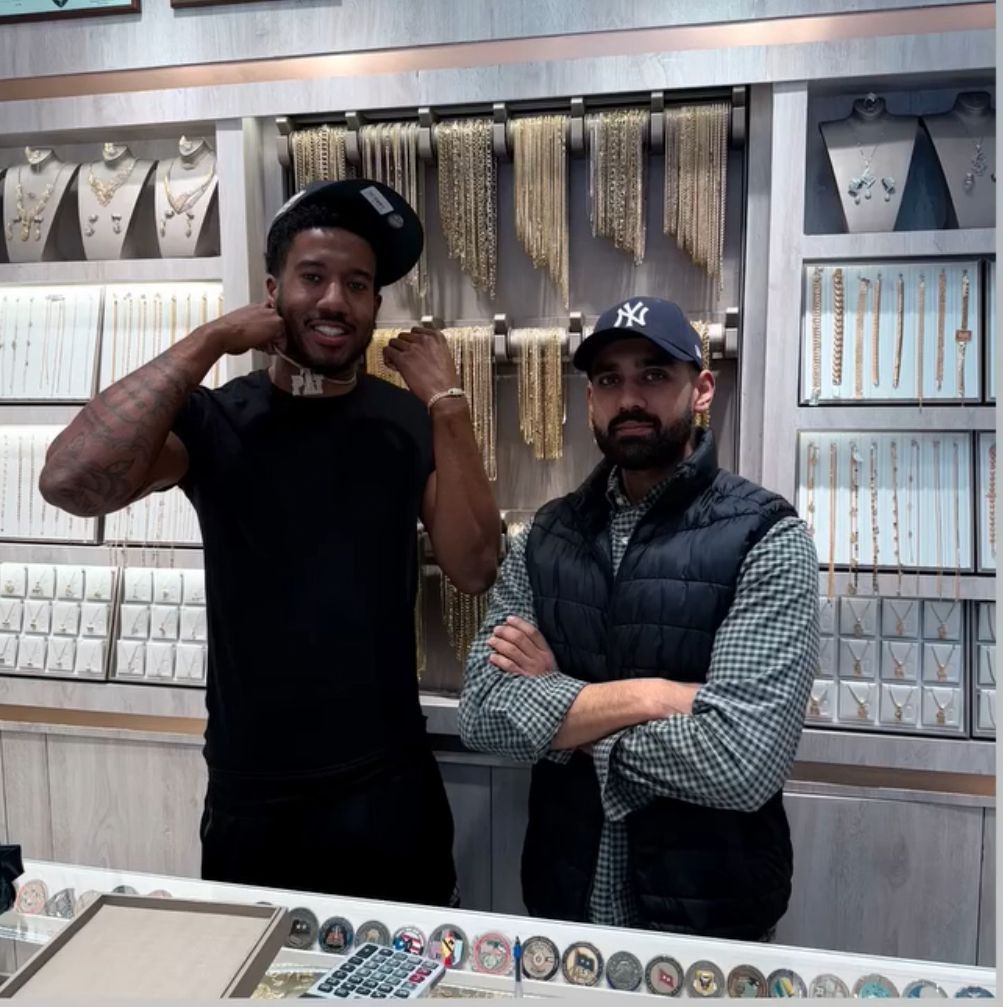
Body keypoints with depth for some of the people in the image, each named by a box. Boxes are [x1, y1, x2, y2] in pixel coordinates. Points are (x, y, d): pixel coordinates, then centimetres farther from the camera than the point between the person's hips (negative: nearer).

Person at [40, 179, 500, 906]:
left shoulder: (410, 422, -2)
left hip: (391, 792, 2)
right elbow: (69, 483, -24)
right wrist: (210, 341, -20)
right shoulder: (214, 419, -7)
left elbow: (475, 569, -11)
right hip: (249, 798, -1)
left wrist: (448, 405, -18)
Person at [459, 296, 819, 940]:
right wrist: (653, 695, -21)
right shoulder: (546, 536, -1)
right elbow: (484, 713, -10)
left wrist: (557, 703, -15)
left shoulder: (766, 537, -15)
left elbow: (744, 761, -24)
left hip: (709, 917, -3)